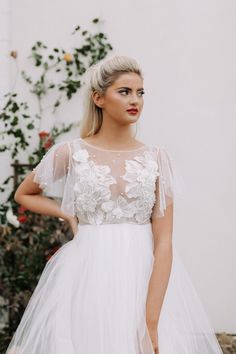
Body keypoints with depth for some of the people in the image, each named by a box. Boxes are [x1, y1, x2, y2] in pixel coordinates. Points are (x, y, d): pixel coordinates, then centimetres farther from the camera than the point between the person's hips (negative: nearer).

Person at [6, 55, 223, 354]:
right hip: (87, 278, 0)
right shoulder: (70, 154, 0)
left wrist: (151, 321, -16)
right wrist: (70, 216, 2)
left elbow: (164, 241, -7)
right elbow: (23, 195, 18)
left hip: (148, 278, 1)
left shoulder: (157, 158, 0)